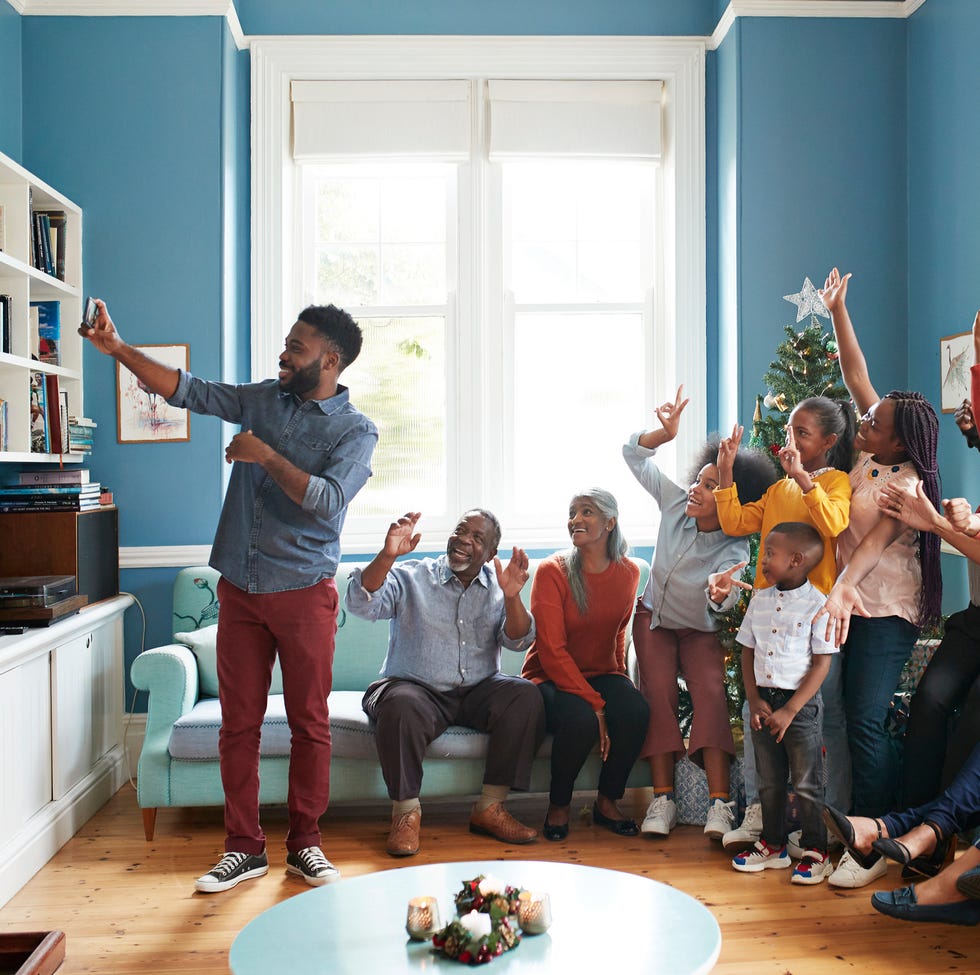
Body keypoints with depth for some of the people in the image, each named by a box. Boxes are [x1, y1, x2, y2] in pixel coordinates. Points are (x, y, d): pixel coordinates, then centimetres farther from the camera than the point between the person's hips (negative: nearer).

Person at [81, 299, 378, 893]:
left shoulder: (356, 430, -6)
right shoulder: (262, 399, 9)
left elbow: (326, 501, -19)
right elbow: (187, 390, 9)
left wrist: (264, 454, -16)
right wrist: (117, 347, 1)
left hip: (304, 592, -4)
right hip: (241, 588, 4)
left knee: (310, 723, 4)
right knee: (239, 723, 7)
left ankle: (305, 844, 19)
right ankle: (244, 848, 19)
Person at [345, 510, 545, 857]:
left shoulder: (498, 585, 10)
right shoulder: (410, 576, 3)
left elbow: (519, 641, -2)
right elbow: (361, 604, -13)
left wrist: (512, 597, -21)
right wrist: (387, 555, -28)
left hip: (477, 691, 3)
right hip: (417, 688, -3)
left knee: (526, 696, -24)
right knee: (401, 705, -36)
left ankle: (490, 808, -14)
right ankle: (406, 811, -16)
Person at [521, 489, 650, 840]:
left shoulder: (628, 572, 1)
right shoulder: (552, 571, -14)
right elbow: (552, 651, -18)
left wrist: (620, 679, 4)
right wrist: (595, 705, -24)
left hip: (602, 675, 4)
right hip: (552, 677, -4)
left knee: (636, 711, -28)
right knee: (581, 719, -35)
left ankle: (607, 801, -3)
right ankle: (558, 805, -6)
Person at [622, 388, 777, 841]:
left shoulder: (734, 550, -26)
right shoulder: (676, 504, -16)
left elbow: (722, 601, -44)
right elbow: (634, 455, -9)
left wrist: (722, 592, -68)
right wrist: (666, 432, -28)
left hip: (700, 630, -3)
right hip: (654, 618, 3)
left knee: (711, 692, -25)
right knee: (658, 693, -16)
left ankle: (720, 802, -26)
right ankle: (662, 798, -14)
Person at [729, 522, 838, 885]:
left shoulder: (817, 603, -12)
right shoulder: (759, 600, 6)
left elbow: (822, 664, -13)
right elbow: (747, 652, 9)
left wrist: (789, 711, -15)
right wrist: (754, 701, -2)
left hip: (801, 704, -6)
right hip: (764, 701, 6)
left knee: (807, 784, 3)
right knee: (769, 781, 15)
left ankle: (816, 852, 17)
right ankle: (772, 845, 28)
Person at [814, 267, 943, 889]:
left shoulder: (906, 481, -14)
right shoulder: (870, 456, 5)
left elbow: (878, 539, -29)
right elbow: (857, 376, 10)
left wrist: (842, 588, -44)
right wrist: (838, 311, 12)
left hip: (887, 610, -8)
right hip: (855, 601, 8)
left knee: (868, 720, -9)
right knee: (864, 716, 11)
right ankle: (881, 824, 22)